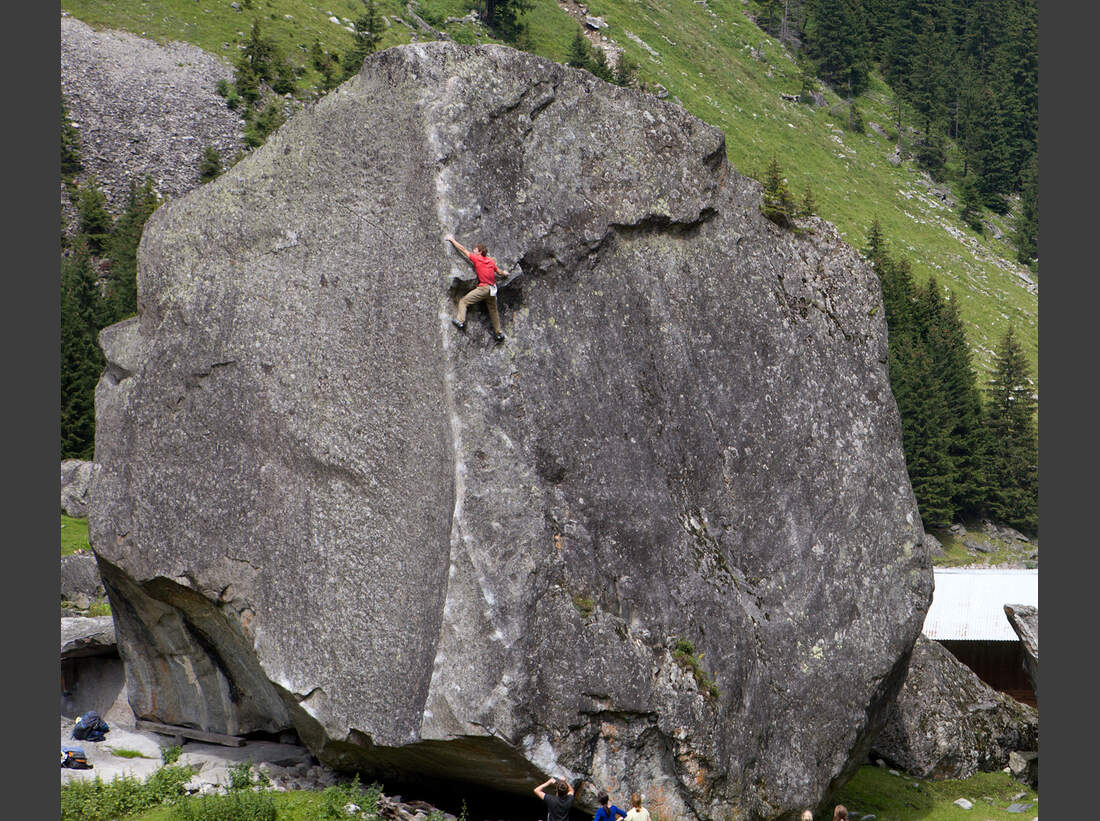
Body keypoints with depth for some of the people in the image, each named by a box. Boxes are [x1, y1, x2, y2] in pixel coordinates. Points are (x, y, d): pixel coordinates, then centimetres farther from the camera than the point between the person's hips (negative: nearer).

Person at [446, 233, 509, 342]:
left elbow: (463, 249, 1)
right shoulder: (491, 261, 12)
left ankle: (460, 321, -21)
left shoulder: (476, 258, -3)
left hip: (483, 288, -7)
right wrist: (504, 273, 47)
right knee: (493, 311, 19)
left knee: (463, 301, -5)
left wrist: (452, 240, 11)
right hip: (492, 289, 7)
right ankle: (499, 333, 25)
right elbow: (499, 272, 23)